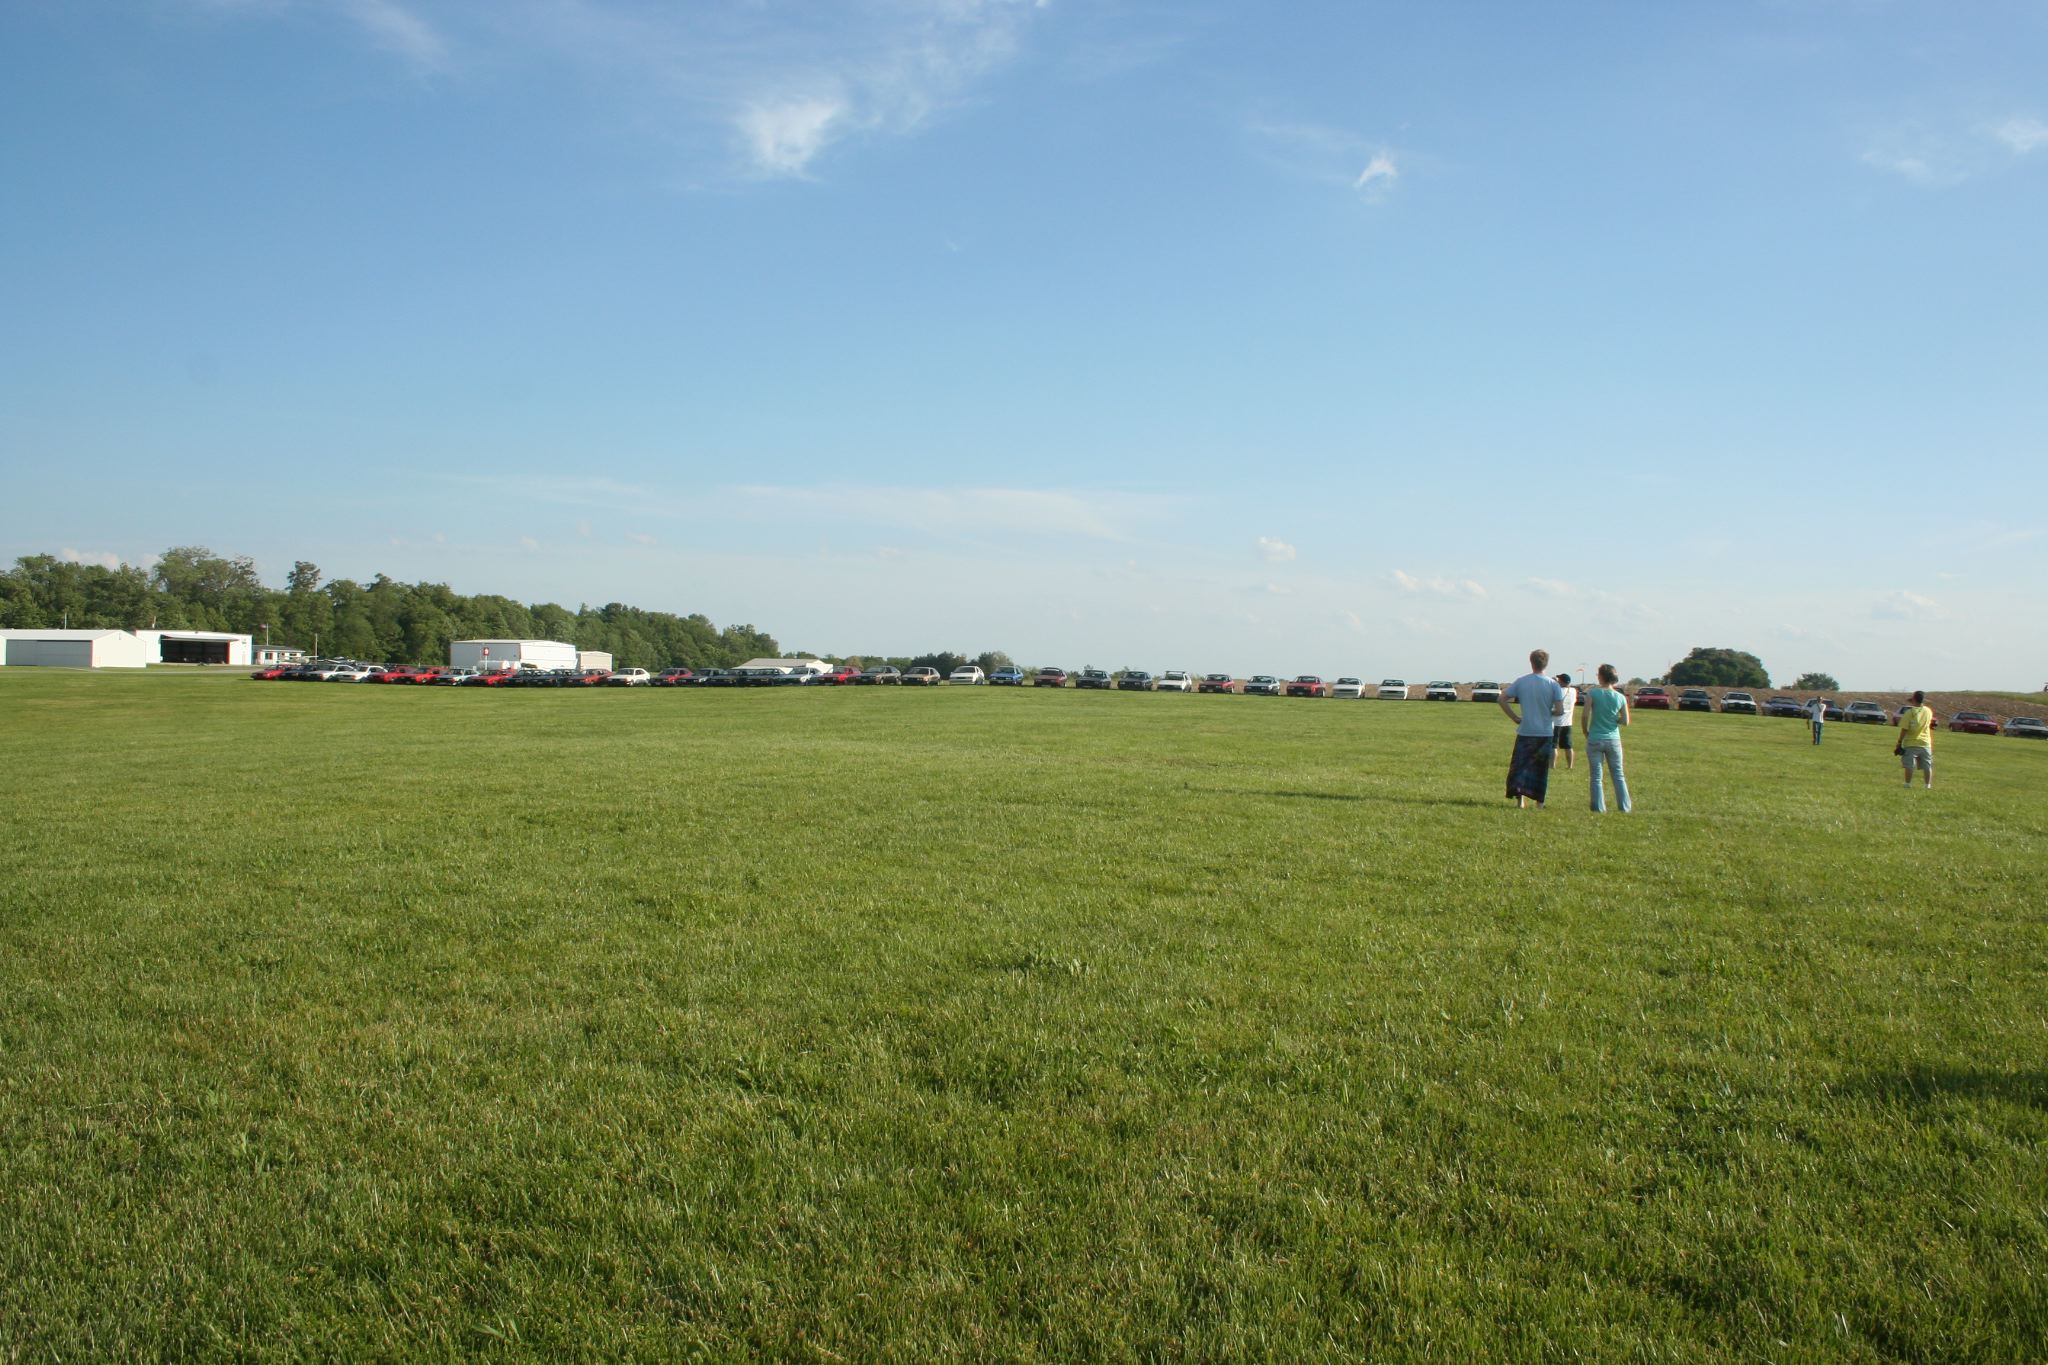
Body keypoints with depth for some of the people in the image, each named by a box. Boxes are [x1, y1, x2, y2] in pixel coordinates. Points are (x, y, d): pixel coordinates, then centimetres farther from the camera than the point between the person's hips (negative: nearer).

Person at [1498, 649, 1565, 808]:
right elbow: (1560, 710, -12)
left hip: (1525, 732, 0)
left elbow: (1502, 699, -4)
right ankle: (1539, 802, 13)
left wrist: (1515, 718, 0)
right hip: (1545, 733, 0)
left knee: (1520, 766, 7)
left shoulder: (1520, 681, -3)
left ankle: (1520, 799, -6)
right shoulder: (1552, 684, -7)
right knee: (1541, 769, 9)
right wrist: (1549, 713, 9)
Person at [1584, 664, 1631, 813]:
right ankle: (1625, 807, 15)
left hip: (1595, 739, -2)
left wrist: (1586, 732, 2)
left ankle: (1599, 808, 5)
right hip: (1613, 740, 2)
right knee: (1618, 775, 13)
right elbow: (1625, 721, -2)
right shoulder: (1621, 697, -3)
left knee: (1596, 777, 6)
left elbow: (1586, 715, -14)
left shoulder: (1592, 693, -11)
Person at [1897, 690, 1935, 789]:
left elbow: (1904, 729, -14)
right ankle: (1928, 785, 13)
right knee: (1927, 766, 10)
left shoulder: (1909, 712, -12)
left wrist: (1899, 742, -8)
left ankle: (1908, 784, -1)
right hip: (1925, 743, 3)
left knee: (1909, 766, 0)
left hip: (1910, 743, -3)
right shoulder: (1928, 711, 0)